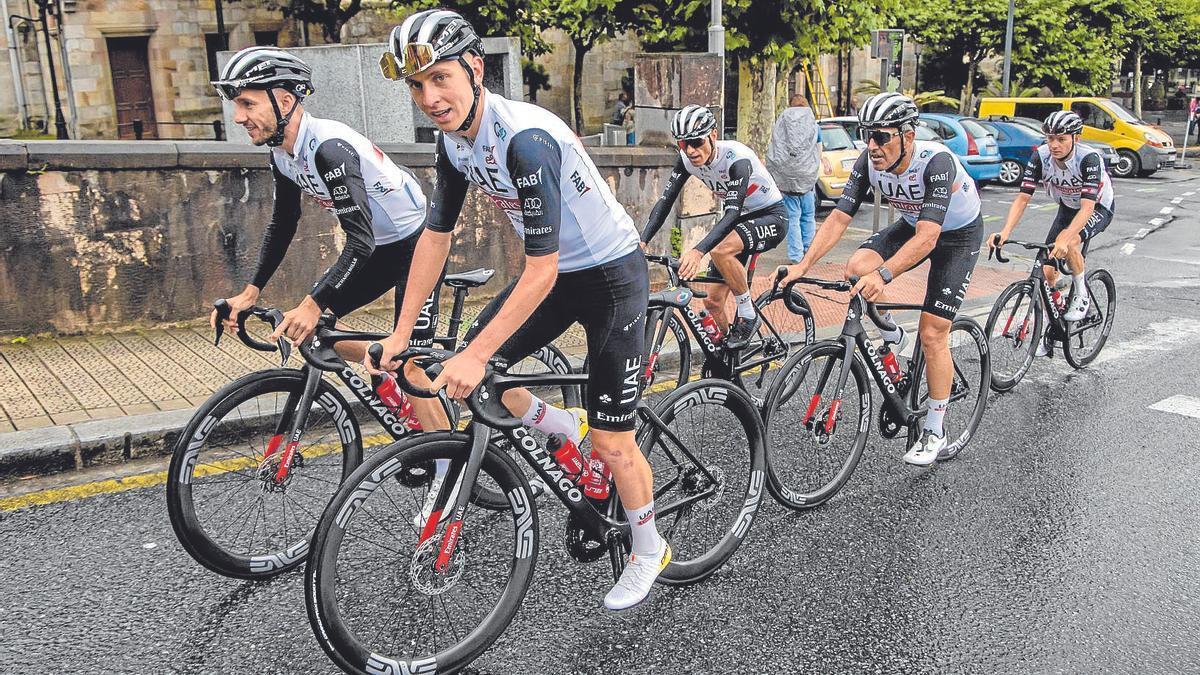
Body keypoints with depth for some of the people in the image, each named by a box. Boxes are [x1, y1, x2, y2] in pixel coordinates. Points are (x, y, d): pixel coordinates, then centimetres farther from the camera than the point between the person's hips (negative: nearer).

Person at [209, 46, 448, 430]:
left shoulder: (329, 147, -29)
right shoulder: (282, 154, -1)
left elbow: (360, 239, -34)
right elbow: (282, 224, 10)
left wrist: (313, 304, -40)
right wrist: (250, 292, 4)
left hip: (417, 242, -9)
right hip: (379, 248, 9)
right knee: (309, 330, 3)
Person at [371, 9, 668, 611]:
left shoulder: (527, 139, -31)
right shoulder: (454, 140, -6)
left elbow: (541, 272, -31)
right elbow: (436, 236, 3)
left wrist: (477, 355, -31)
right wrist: (402, 332, 3)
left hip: (610, 274, -8)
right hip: (555, 272, 8)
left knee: (612, 443, -2)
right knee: (467, 373, 1)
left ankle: (648, 552, 24)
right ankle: (561, 428, 24)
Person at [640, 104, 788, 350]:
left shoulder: (737, 158, -31)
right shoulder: (687, 159, -13)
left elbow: (733, 212, -41)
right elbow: (665, 200, -14)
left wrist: (698, 251, -54)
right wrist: (641, 241, -29)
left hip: (771, 218, -7)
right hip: (738, 220, 7)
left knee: (720, 250, -36)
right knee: (712, 301, 1)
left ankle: (748, 315, -16)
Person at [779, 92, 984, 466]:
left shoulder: (936, 161, -37)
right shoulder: (869, 161, -21)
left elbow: (927, 237, -45)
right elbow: (839, 216, -23)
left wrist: (883, 274, -59)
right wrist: (803, 264, -36)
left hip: (959, 233, -5)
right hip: (913, 224, 5)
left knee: (932, 334, -10)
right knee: (858, 267, -24)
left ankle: (934, 431, 6)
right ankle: (890, 335, 6)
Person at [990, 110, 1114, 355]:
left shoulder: (1089, 158, -33)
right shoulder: (1040, 156, -22)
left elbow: (1087, 207, -40)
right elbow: (1022, 198, -25)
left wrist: (1064, 240, -54)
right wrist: (1005, 232, -41)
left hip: (1098, 208, -4)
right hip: (1067, 208, 5)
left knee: (1066, 242, -35)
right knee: (1047, 271, -6)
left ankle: (1082, 296, -10)